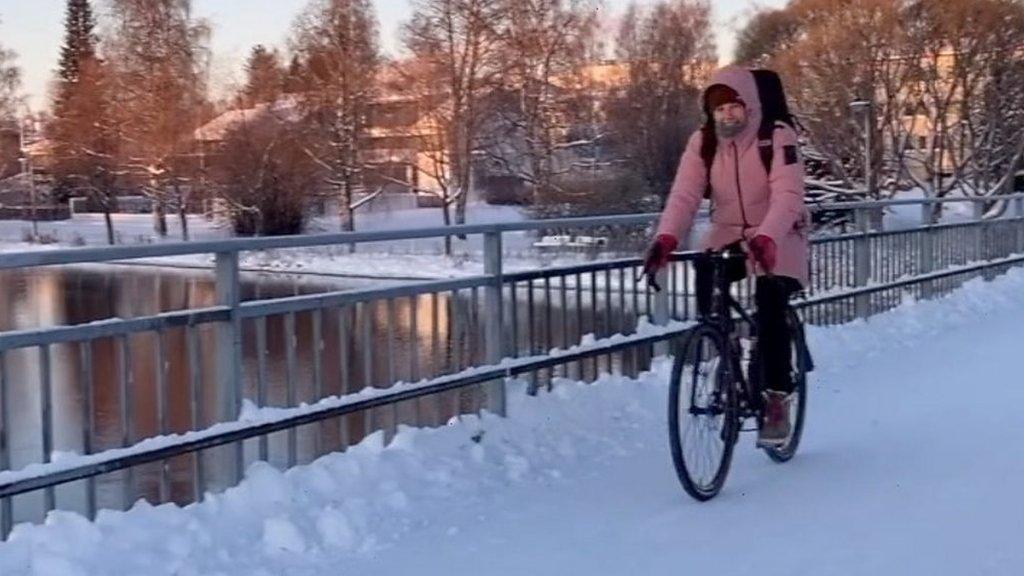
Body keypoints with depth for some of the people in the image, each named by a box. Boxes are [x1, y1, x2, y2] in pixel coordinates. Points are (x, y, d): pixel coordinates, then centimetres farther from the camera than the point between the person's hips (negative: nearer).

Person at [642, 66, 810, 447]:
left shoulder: (778, 137, -16)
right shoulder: (703, 142, -5)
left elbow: (787, 195, -28)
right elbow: (684, 194, -16)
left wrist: (765, 239, -45)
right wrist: (666, 239, -34)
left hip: (776, 240, -3)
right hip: (728, 234, 3)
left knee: (771, 304, -23)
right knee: (705, 281, -25)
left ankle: (777, 400, -9)